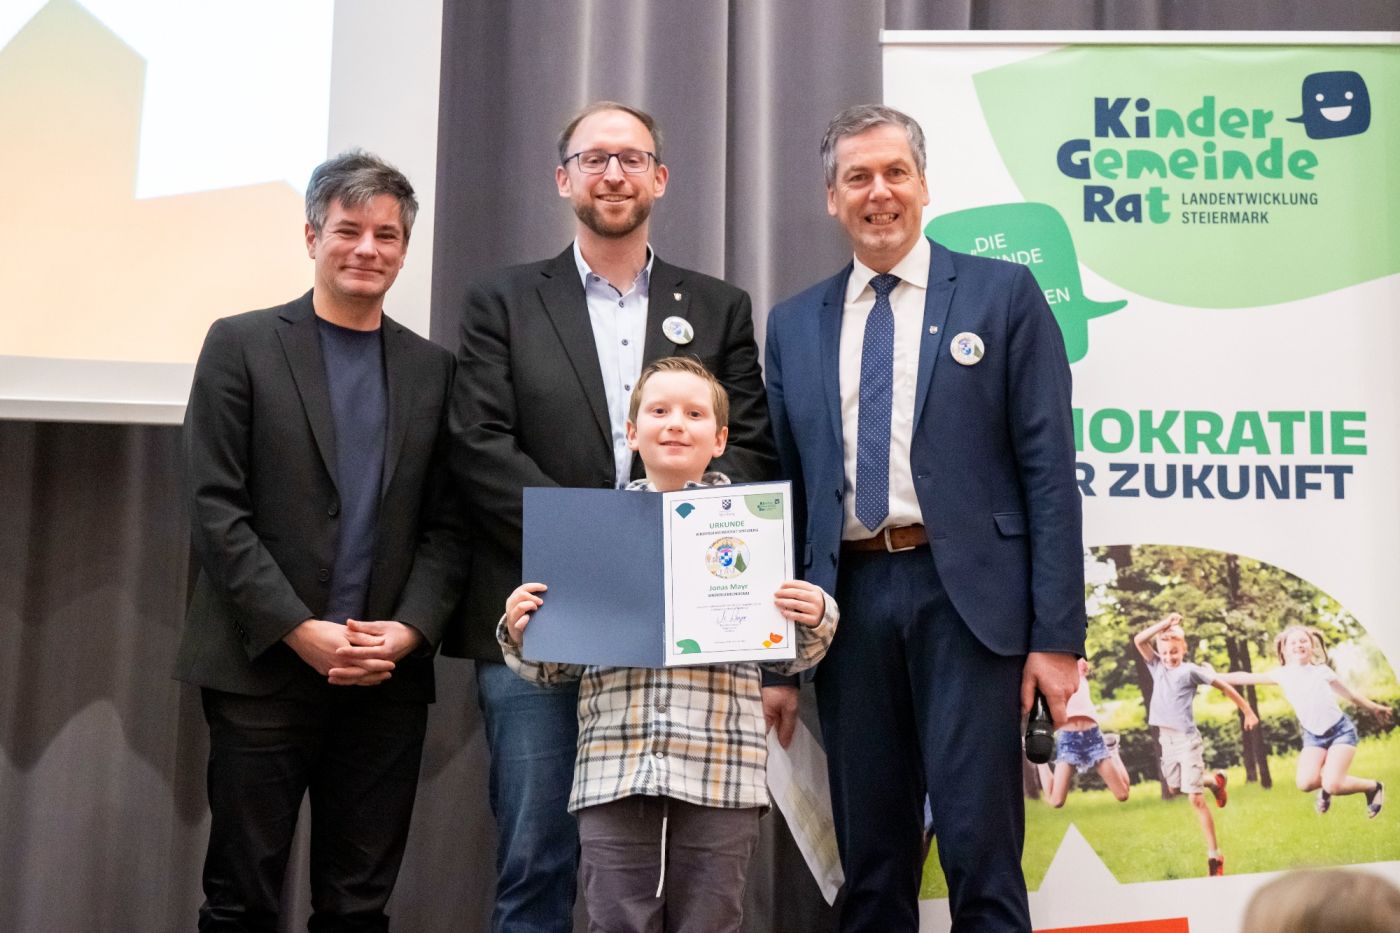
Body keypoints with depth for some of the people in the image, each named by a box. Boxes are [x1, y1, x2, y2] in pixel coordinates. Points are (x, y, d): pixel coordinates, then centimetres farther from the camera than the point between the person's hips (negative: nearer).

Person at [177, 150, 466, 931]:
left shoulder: (433, 369, 10)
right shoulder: (242, 345, 2)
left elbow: (446, 524, 8)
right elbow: (216, 509, -5)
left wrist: (409, 630, -8)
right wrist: (301, 630, -13)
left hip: (389, 676, 3)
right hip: (264, 667, -2)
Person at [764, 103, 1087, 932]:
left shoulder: (1003, 295, 3)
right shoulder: (795, 326, 13)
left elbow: (1049, 469, -2)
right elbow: (784, 487, 14)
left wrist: (1058, 636, -8)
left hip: (968, 597, -3)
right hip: (850, 600, 4)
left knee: (979, 844, -3)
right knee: (870, 855, 10)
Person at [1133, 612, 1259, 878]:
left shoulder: (1191, 670, -7)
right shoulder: (1157, 667, 6)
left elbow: (1224, 686, 1)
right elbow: (1139, 640, -3)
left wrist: (1248, 712, 5)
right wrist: (1164, 624, -7)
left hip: (1187, 739, -6)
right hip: (1166, 739, 6)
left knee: (1195, 798, -9)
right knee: (1174, 788, 20)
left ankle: (1214, 855, -5)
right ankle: (1214, 781, 46)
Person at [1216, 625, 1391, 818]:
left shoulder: (1322, 671, -2)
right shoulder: (1282, 675, 1)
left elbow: (1348, 693, 13)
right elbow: (1246, 677, 4)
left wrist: (1374, 708, 23)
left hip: (1341, 730, -3)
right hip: (1313, 736, 3)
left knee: (1333, 786, -20)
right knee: (1306, 783, -20)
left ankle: (1373, 787, 9)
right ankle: (1325, 784, 17)